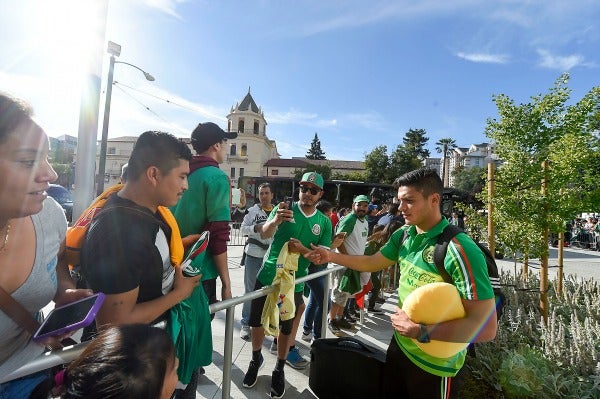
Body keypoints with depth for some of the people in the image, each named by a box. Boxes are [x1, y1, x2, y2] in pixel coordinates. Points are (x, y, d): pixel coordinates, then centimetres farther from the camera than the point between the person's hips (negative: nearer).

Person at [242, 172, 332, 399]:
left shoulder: (324, 222, -3)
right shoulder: (283, 208, -8)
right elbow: (264, 234, -21)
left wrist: (303, 249, -24)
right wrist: (276, 220, -43)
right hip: (267, 277, 0)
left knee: (286, 328, 14)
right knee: (257, 322, 14)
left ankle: (279, 371, 38)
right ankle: (256, 360, 43)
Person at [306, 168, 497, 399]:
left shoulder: (459, 250, -29)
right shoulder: (404, 235, -6)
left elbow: (486, 327, -28)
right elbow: (372, 262, 6)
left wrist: (421, 331, -26)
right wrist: (331, 256, -4)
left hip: (434, 364, -6)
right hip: (400, 345, 7)